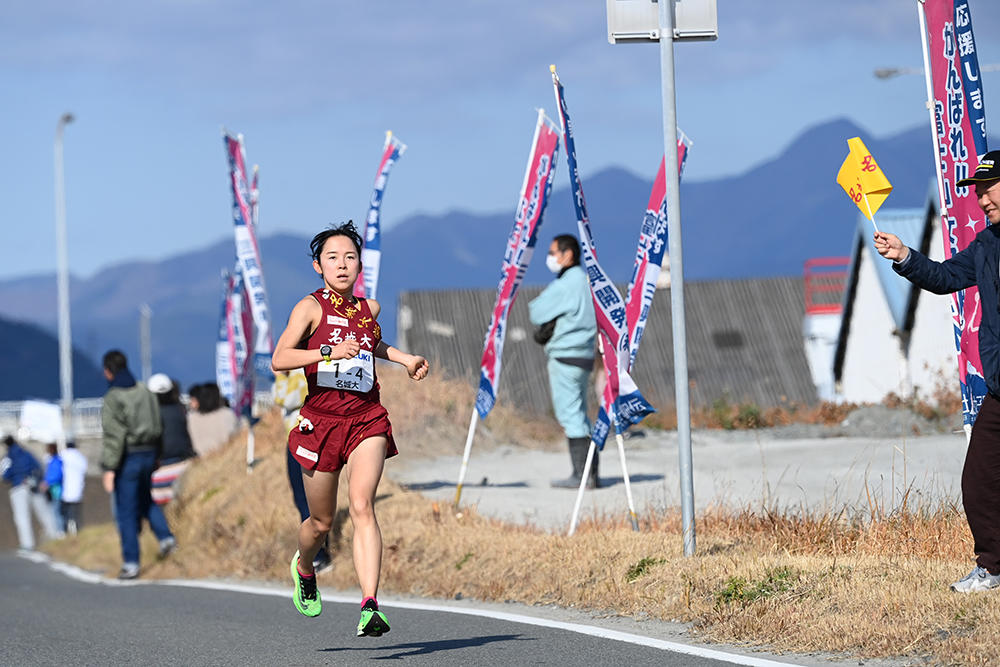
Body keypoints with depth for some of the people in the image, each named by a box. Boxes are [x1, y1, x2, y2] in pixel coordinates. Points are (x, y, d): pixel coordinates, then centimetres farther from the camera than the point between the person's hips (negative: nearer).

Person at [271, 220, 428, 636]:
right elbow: (279, 359, -16)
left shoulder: (369, 308, 11)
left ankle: (370, 607, -28)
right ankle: (303, 567, 45)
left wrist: (403, 358, 21)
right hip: (322, 418, -2)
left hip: (367, 418, 2)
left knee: (362, 506, -19)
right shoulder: (311, 307, -4)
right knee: (322, 521, 9)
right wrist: (329, 352, -26)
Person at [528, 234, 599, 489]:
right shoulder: (585, 281, 15)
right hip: (584, 356, 9)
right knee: (579, 417, 13)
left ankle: (582, 474, -8)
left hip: (565, 358, -9)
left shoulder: (566, 284, -15)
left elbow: (536, 313, -11)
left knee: (571, 416, -7)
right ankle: (590, 472, 14)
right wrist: (549, 327, 7)